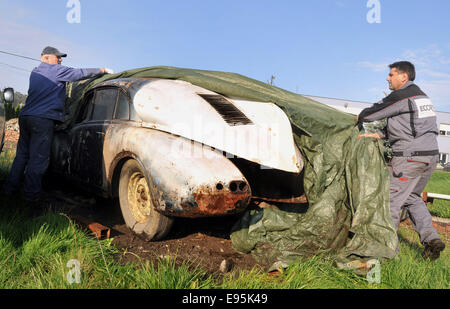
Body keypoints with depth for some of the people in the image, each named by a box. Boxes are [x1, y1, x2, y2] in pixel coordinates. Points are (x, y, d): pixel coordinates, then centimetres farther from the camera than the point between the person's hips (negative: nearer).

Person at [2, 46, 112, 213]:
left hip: (25, 117, 8)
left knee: (22, 154, 15)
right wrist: (103, 70, 12)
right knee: (38, 159, -5)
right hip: (43, 119, -8)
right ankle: (31, 197, -3)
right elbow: (83, 73, 2)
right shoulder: (57, 71, -2)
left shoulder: (34, 73, 20)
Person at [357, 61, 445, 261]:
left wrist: (360, 117, 18)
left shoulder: (400, 96, -11)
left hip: (409, 157, -9)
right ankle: (431, 238, 11)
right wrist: (378, 135, 19)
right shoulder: (421, 96, 19)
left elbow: (375, 112, -4)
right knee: (412, 197, 22)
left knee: (392, 199, 1)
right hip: (431, 156, 10)